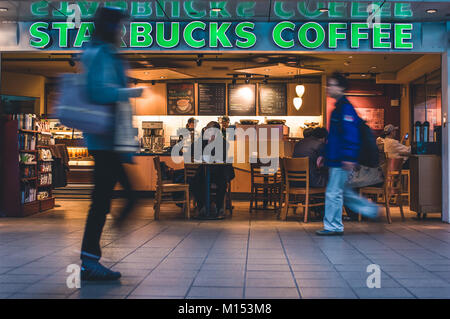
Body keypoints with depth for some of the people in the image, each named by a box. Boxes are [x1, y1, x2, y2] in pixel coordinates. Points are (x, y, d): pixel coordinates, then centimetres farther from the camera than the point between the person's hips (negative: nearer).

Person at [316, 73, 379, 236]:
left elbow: (351, 135, -21)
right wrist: (325, 155, 23)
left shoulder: (345, 108, -13)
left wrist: (348, 158, -26)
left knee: (333, 193, -4)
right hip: (335, 159, 10)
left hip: (341, 161, -10)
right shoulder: (338, 108, 19)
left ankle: (333, 227, 5)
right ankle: (372, 210, 22)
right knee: (342, 192, 15)